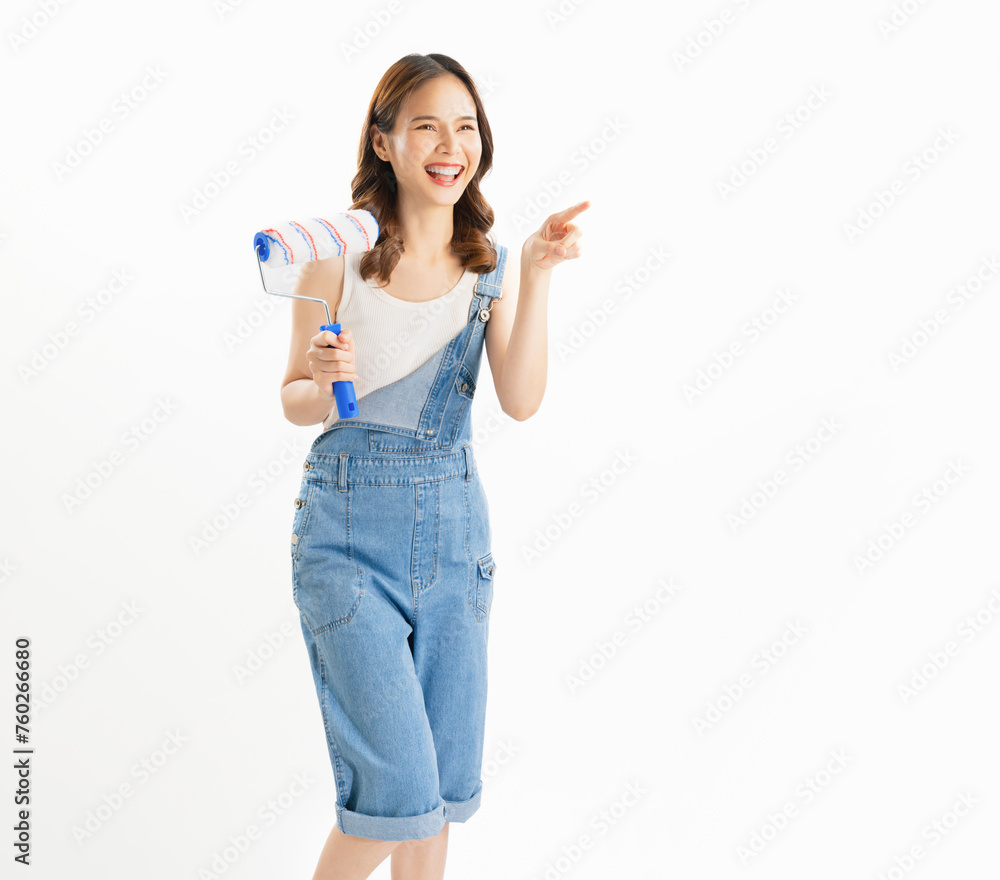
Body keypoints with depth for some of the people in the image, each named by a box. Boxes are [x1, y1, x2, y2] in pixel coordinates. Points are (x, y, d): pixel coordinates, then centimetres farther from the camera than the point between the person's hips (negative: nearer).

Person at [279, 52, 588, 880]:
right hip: (350, 528, -4)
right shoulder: (339, 255, -6)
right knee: (398, 787, -5)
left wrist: (537, 275, -18)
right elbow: (295, 400, 1)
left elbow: (522, 400, -10)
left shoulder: (492, 267, 3)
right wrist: (324, 383, -21)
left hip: (454, 524, 4)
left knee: (446, 782, 14)